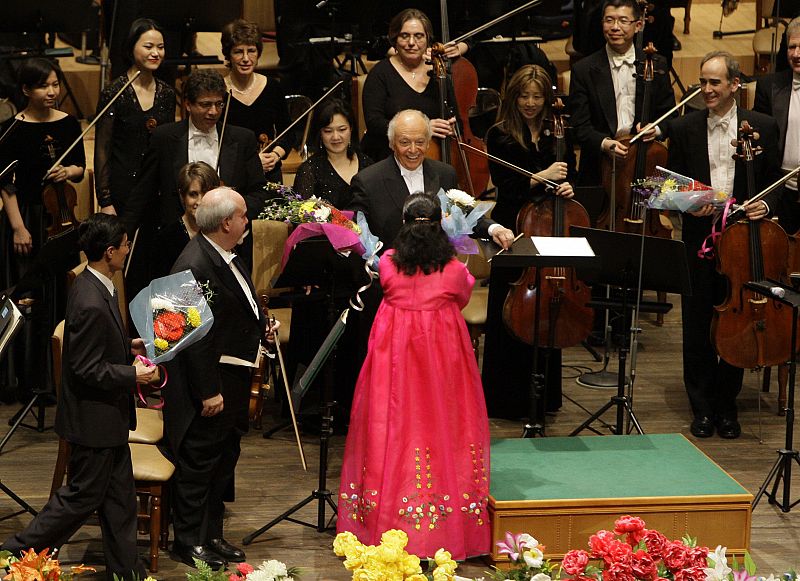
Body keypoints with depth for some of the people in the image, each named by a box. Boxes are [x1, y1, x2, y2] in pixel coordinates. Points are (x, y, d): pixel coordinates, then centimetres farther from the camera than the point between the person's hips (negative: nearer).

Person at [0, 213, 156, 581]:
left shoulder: (93, 287, 3)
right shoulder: (91, 303, -28)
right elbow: (87, 370, -25)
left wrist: (127, 347, 8)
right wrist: (133, 375, -19)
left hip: (108, 416, 10)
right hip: (93, 417, -10)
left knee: (119, 496, 16)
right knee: (81, 496, 4)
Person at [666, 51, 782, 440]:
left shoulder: (763, 127, 3)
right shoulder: (683, 128, 4)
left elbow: (773, 181, 8)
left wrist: (765, 205, -12)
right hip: (699, 238, 1)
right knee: (697, 327, 5)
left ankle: (727, 405, 20)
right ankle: (703, 407, 16)